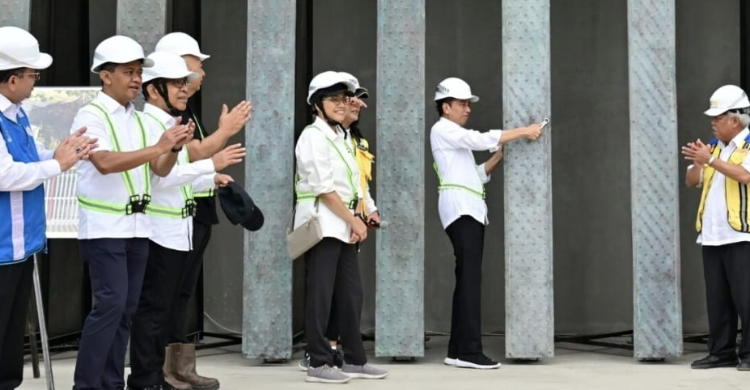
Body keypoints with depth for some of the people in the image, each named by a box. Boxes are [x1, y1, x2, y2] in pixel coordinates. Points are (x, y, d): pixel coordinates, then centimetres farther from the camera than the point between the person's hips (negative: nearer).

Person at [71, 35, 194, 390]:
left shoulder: (137, 119, 13)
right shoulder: (91, 115, -8)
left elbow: (160, 170, 11)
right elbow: (106, 162, -23)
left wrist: (175, 147, -9)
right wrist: (158, 146, -24)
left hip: (137, 225, 7)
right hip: (104, 226, -7)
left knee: (126, 308, 8)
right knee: (110, 304, -12)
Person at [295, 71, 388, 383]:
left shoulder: (340, 136, 18)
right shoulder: (313, 135, -9)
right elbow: (324, 188, -16)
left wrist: (354, 222, 2)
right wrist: (354, 220, -12)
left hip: (342, 225, 9)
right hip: (321, 224, -9)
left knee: (351, 294, 10)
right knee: (321, 294, -5)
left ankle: (354, 360, 17)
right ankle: (319, 363, 0)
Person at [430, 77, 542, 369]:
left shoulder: (457, 137, 28)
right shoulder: (443, 130, -1)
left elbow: (475, 175, 20)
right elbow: (483, 139, -14)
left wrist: (501, 155, 9)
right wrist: (524, 131, -12)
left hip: (471, 210, 9)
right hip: (459, 208, -9)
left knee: (467, 280, 4)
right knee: (470, 279, -15)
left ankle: (457, 351, 4)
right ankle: (469, 351, -19)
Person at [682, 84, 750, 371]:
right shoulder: (714, 146, 17)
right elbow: (691, 181, 14)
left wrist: (711, 160, -23)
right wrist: (698, 162, -5)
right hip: (711, 237, 7)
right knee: (717, 299, 8)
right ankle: (721, 352, 14)